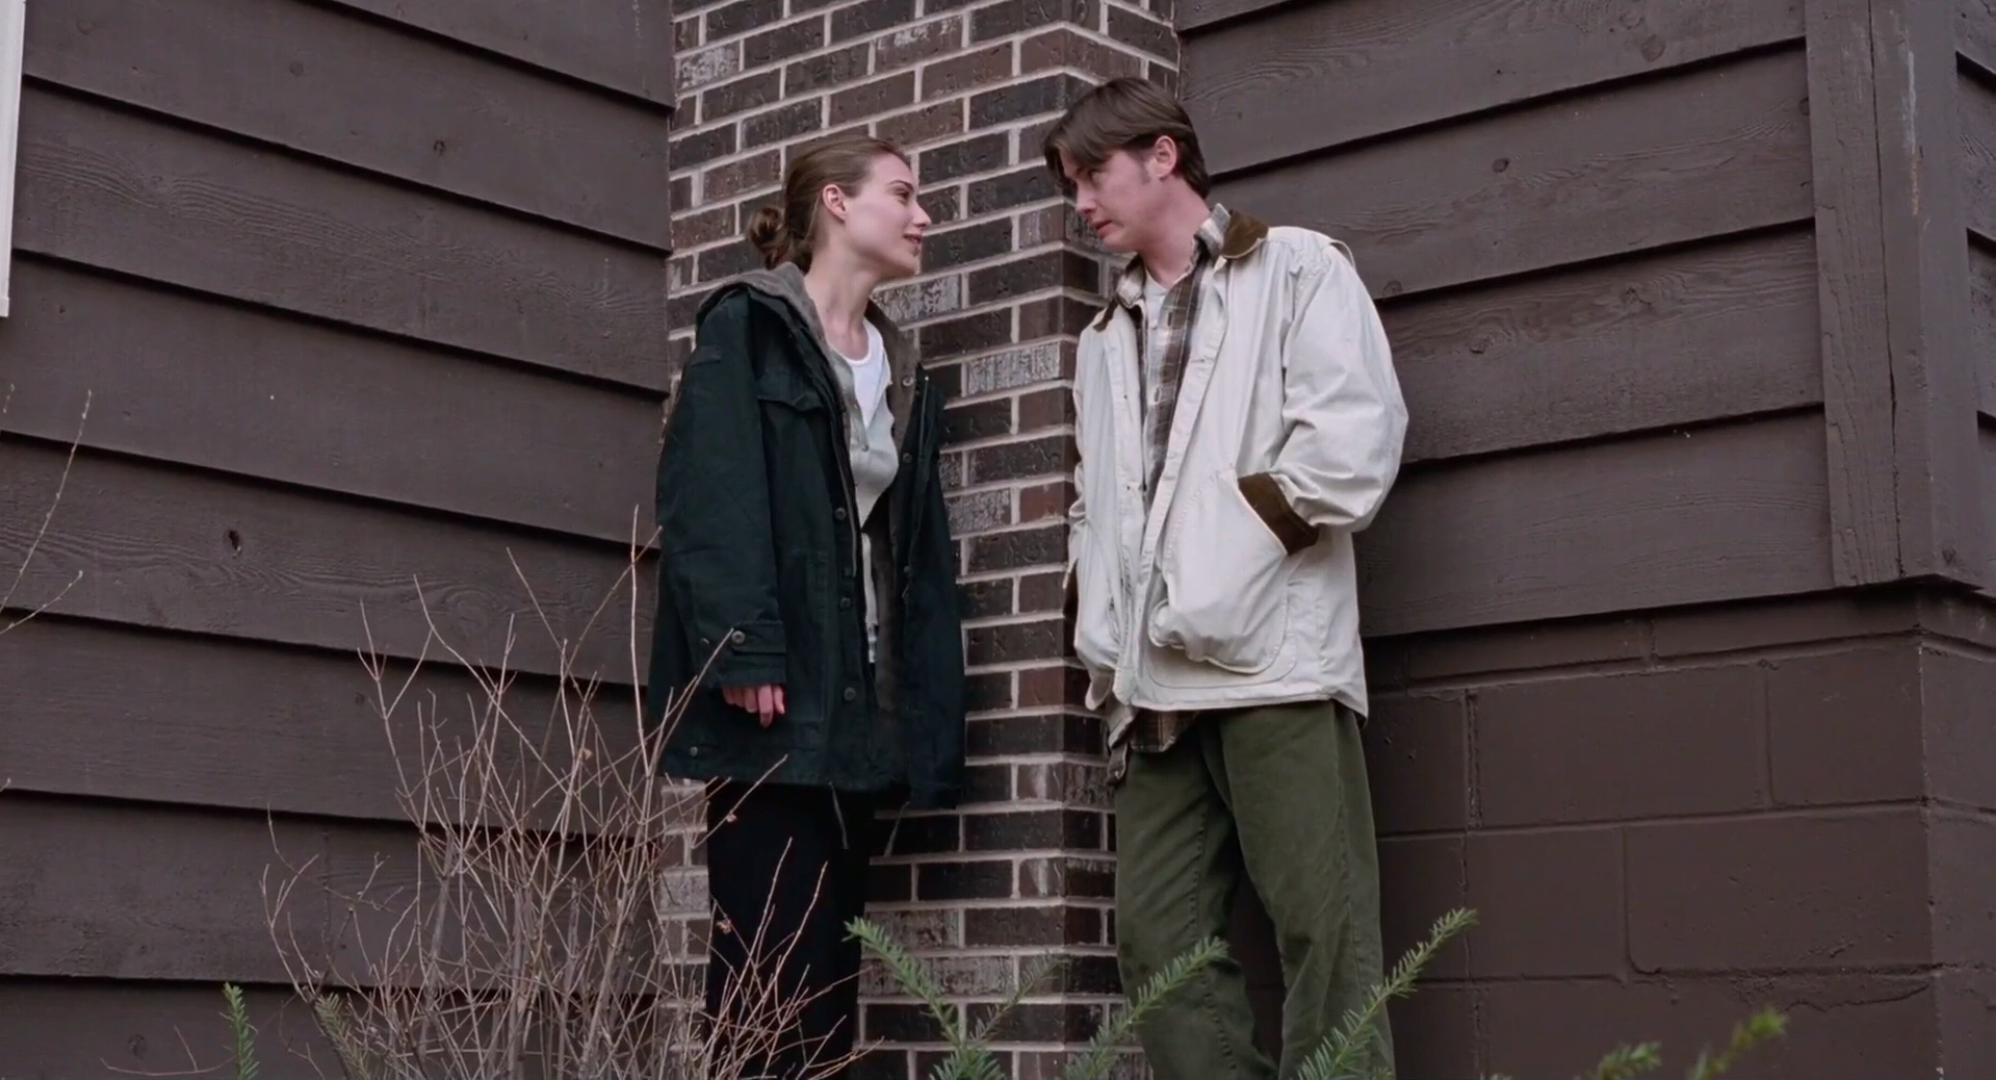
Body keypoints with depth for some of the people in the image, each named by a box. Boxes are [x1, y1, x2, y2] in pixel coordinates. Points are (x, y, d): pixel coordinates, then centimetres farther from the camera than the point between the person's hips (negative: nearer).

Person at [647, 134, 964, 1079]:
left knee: (830, 958, 7)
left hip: (858, 706, 7)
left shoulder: (902, 376, 21)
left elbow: (919, 559, 16)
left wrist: (927, 715, 7)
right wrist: (741, 652, -22)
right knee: (771, 962, -9)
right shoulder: (746, 329, 2)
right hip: (775, 698, -7)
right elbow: (706, 498, -11)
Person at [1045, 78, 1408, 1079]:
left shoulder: (1297, 267, 7)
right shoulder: (1105, 335, 27)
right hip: (1154, 676, 7)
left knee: (1321, 932, -8)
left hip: (1270, 653, -6)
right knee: (1156, 940, 2)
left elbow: (1357, 434, -6)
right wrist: (1097, 624, 12)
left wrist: (1232, 554, -9)